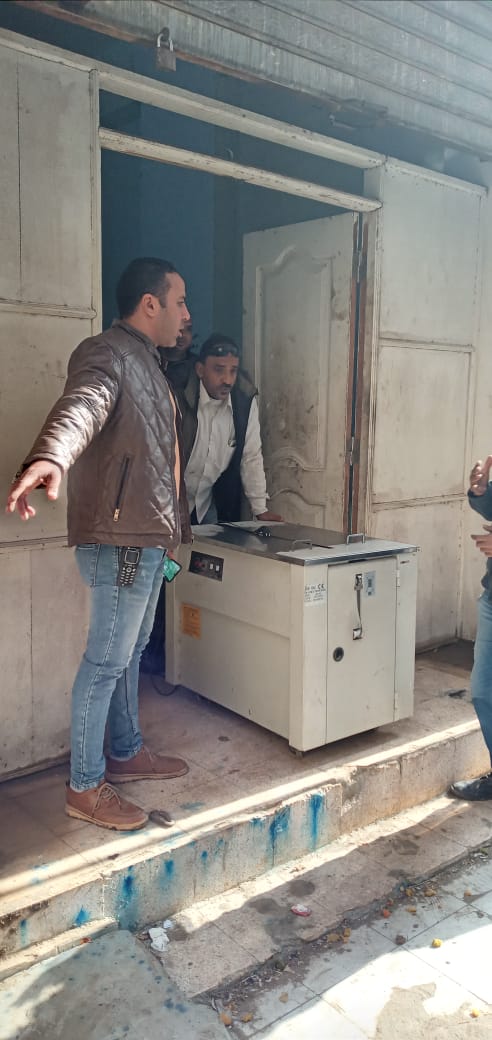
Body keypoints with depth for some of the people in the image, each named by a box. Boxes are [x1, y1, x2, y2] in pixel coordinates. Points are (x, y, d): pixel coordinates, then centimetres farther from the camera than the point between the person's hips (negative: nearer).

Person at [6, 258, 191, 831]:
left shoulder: (145, 361, 19)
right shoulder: (106, 354, -14)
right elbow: (80, 406, -37)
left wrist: (171, 530, 35)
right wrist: (49, 459, -57)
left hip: (147, 540, 10)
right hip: (120, 540, -10)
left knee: (131, 651, 19)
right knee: (106, 661, -1)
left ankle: (126, 753, 34)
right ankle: (85, 787, 12)